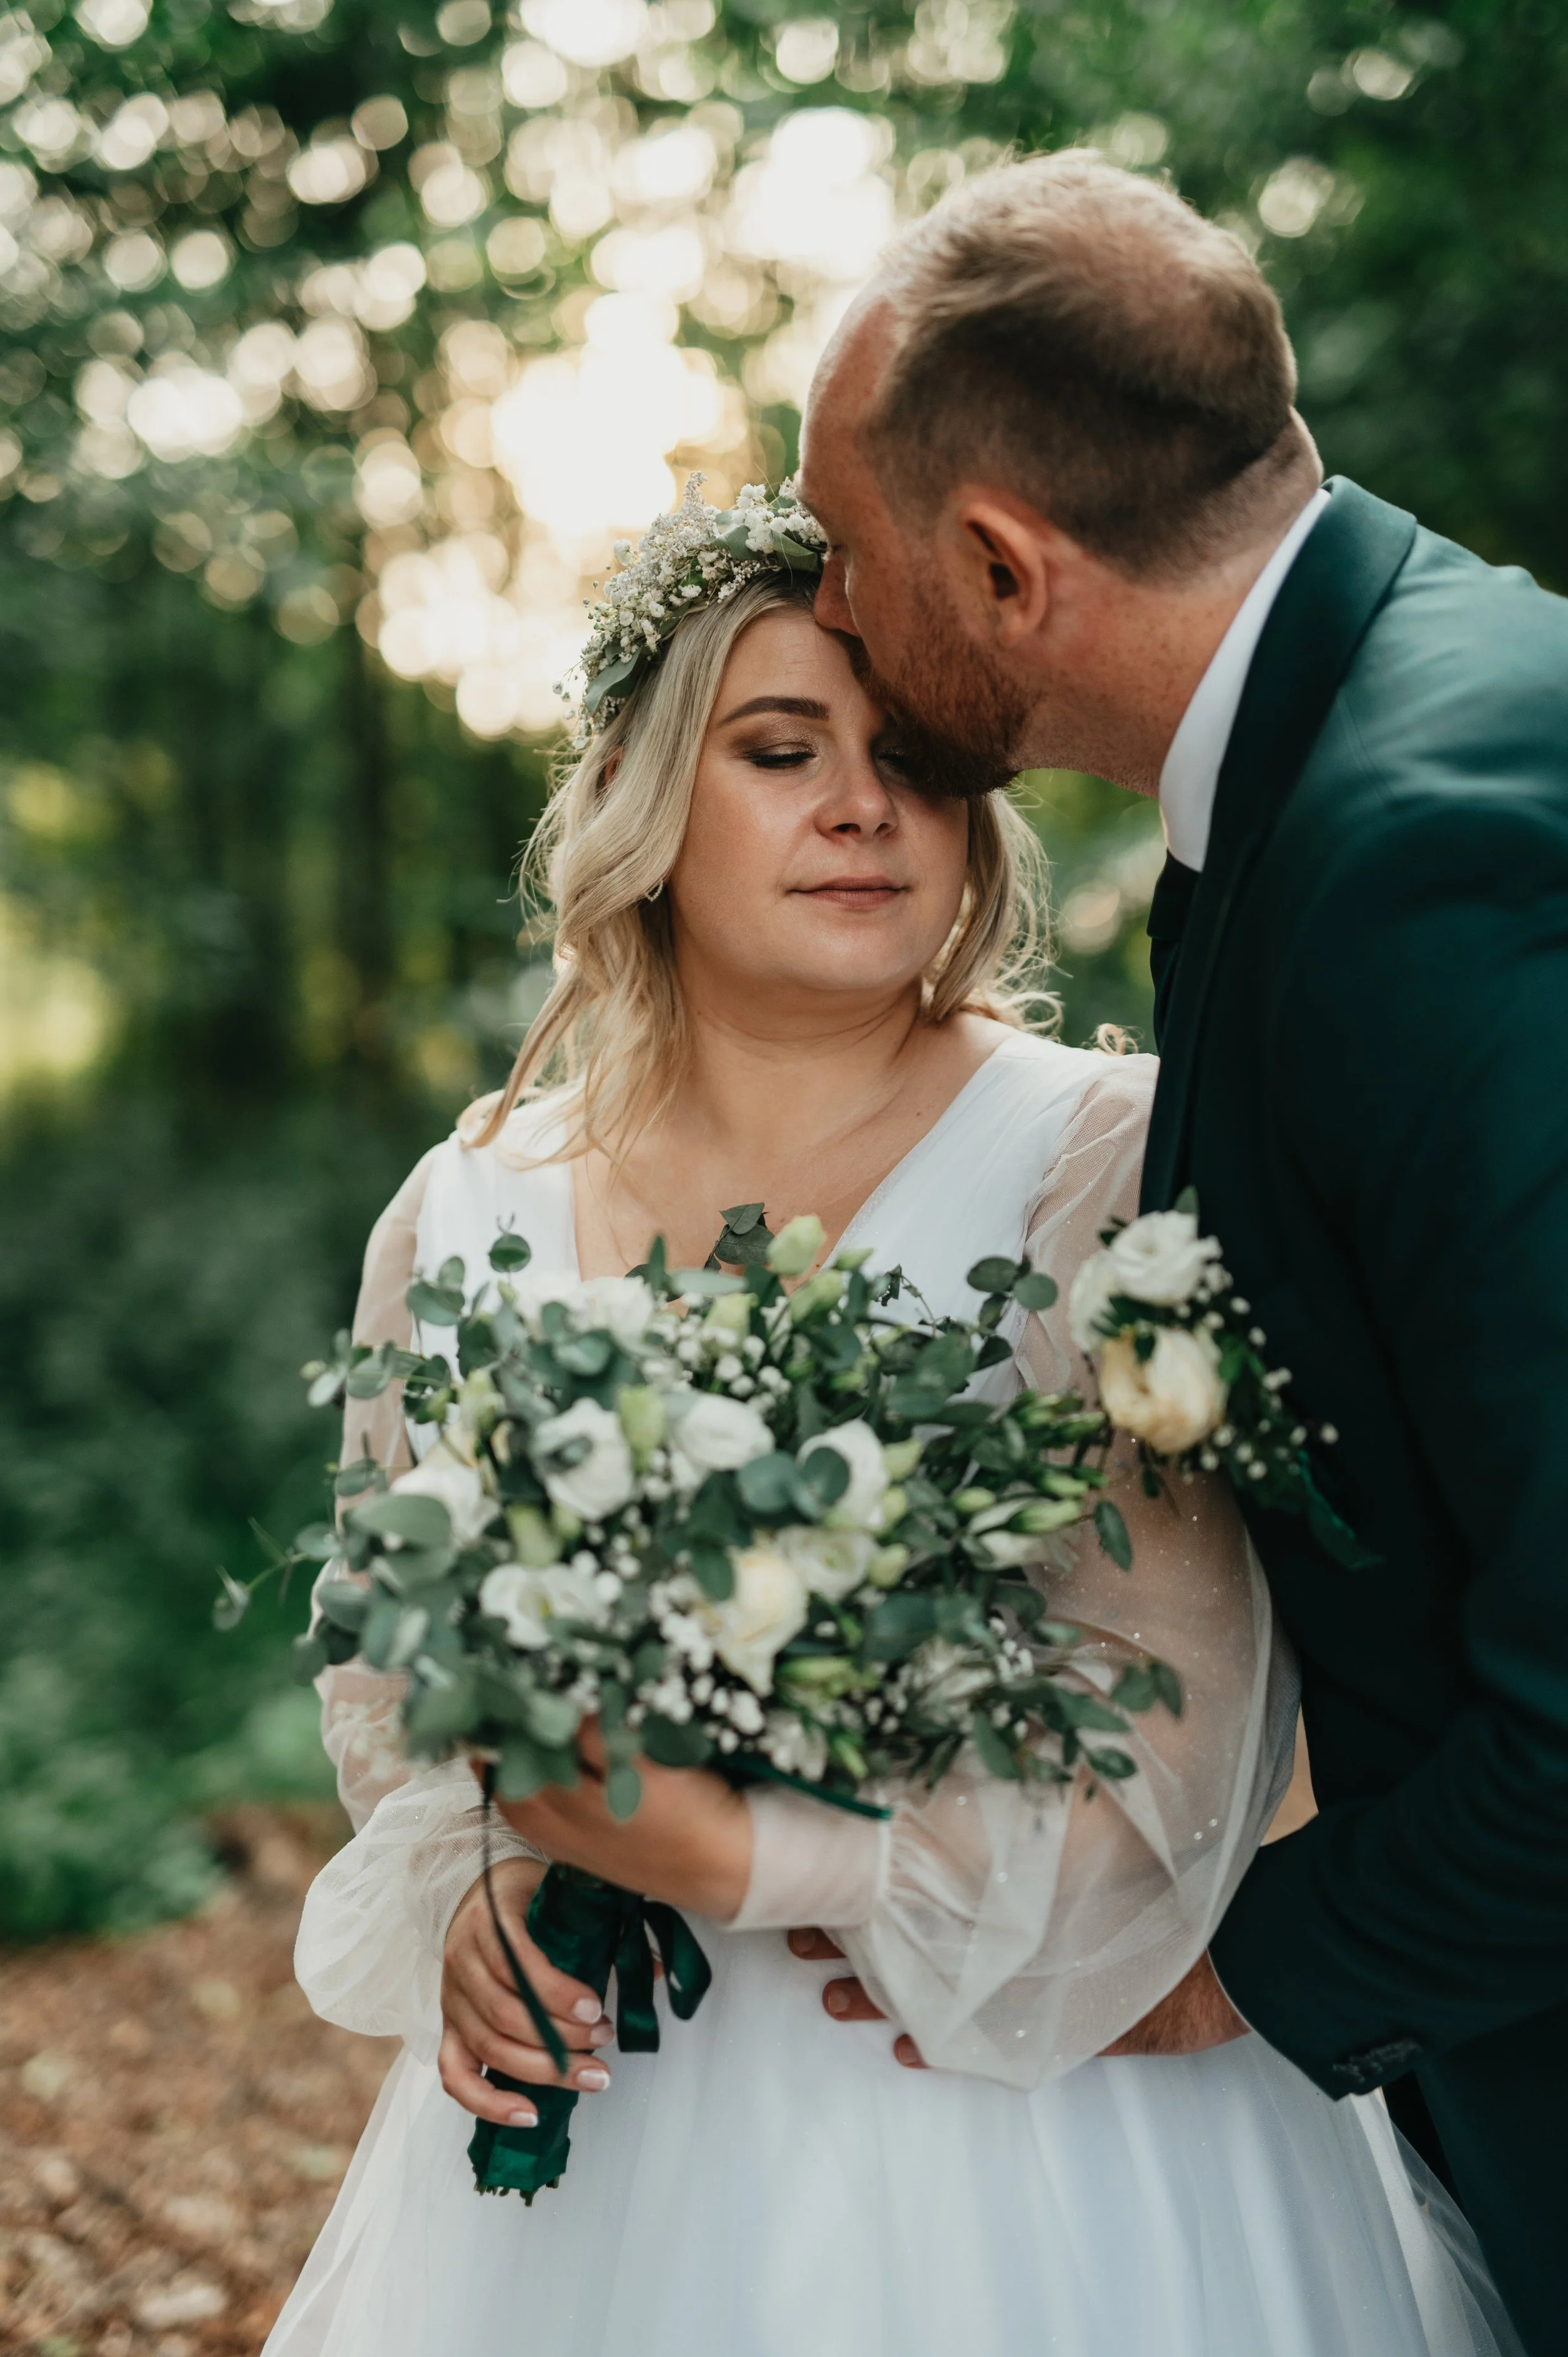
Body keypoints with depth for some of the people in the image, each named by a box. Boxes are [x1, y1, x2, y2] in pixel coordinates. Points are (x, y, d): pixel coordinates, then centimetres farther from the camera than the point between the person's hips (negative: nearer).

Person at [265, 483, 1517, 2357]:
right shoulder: (464, 1218, -1)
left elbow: (1170, 1733, -16)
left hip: (1025, 2116, -3)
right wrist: (462, 1886, -6)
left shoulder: (1109, 1164, -12)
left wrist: (743, 1859, -20)